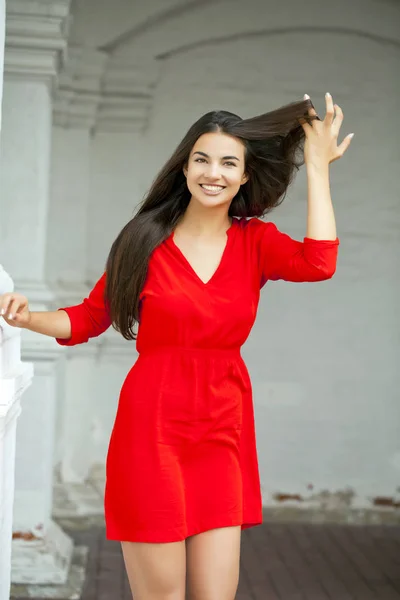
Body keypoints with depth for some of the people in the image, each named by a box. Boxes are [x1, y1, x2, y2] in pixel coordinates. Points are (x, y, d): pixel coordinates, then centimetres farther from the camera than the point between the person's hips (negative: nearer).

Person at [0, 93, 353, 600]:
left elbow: (318, 264, -15)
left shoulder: (256, 242, 5)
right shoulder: (146, 239, 1)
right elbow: (88, 318, 5)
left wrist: (317, 167, -8)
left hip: (223, 432, 2)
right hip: (152, 428, -2)